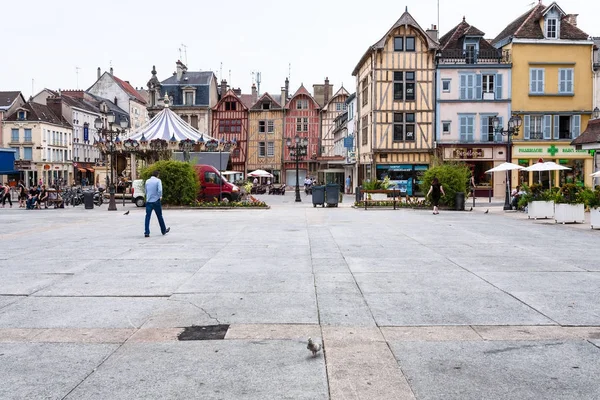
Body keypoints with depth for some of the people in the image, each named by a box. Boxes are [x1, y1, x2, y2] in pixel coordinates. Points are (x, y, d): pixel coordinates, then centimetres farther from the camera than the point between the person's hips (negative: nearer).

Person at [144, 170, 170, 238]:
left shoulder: (147, 181, 8)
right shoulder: (158, 181, -6)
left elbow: (146, 191, 15)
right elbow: (160, 190, -19)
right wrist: (160, 196, -3)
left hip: (148, 201, 3)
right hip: (156, 201, -3)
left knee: (147, 217, 2)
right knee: (160, 216, 11)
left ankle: (146, 233, -5)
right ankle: (163, 230, 24)